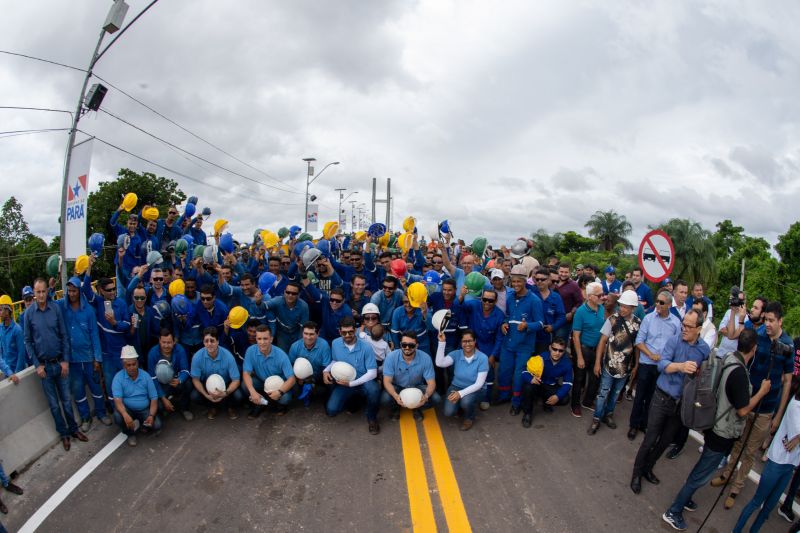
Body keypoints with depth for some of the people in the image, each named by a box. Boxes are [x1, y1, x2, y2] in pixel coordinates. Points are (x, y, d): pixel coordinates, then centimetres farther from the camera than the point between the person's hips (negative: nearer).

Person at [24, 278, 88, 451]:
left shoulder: (56, 308, -6)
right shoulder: (29, 313, -7)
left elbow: (64, 335, -2)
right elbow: (28, 341, -1)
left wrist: (65, 360, -5)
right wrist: (37, 365, -5)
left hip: (60, 362, 0)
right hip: (44, 365, 0)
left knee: (66, 399, 10)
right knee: (54, 403, 11)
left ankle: (73, 429, 25)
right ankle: (64, 433, 24)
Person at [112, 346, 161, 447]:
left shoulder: (146, 376, -7)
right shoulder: (118, 378, -14)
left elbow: (154, 399, -7)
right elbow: (118, 400, -26)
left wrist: (151, 415, -24)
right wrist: (125, 415, -44)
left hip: (144, 409, 1)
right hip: (127, 409, -1)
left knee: (157, 425, -20)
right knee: (118, 416, -34)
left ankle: (142, 424, 17)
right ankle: (130, 434, -2)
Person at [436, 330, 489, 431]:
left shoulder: (483, 358, -18)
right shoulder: (456, 354, -10)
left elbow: (479, 384, -18)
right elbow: (439, 363, -26)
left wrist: (461, 393, -29)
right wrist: (441, 343, -32)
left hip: (473, 389, -2)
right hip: (456, 387, 2)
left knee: (465, 402, -35)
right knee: (449, 412, -20)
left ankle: (469, 417, 2)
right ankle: (460, 405, 17)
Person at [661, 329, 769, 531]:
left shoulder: (728, 358, -5)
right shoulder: (739, 372, -30)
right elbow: (743, 410, -22)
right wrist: (762, 391, -12)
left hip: (715, 425, 9)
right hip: (723, 433, -9)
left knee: (702, 468, 26)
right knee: (702, 474, 5)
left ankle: (684, 497, 42)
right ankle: (673, 512, 15)